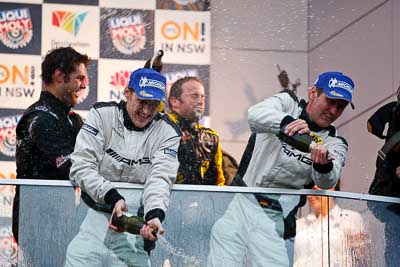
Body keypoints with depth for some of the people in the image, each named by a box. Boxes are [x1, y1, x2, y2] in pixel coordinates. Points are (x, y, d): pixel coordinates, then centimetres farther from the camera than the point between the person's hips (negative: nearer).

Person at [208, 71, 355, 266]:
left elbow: (326, 182, -9)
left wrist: (324, 165, -32)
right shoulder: (287, 103, 8)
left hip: (275, 218, 1)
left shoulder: (335, 144, 11)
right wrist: (287, 122, -34)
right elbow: (255, 115, -14)